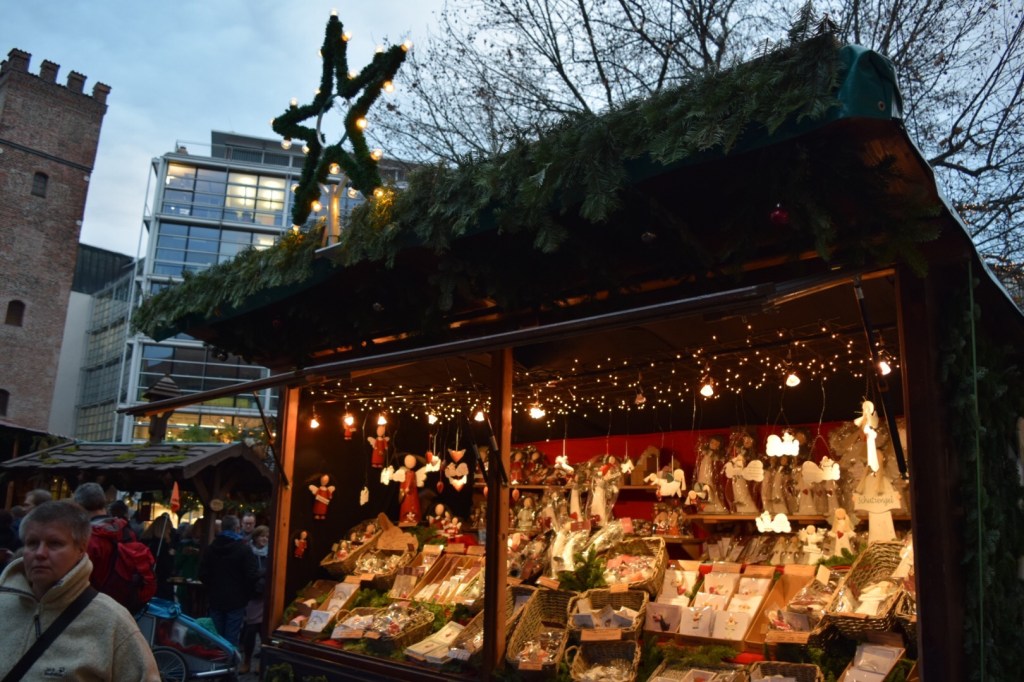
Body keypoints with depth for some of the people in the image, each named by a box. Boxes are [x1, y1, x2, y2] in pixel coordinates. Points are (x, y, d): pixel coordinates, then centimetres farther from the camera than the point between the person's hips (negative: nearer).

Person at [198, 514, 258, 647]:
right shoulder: (244, 549, -11)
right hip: (236, 601, -4)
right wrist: (246, 595, 2)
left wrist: (212, 590, 15)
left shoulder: (210, 548, 4)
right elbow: (251, 576, -14)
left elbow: (203, 574, 2)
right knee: (231, 640, -1)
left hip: (215, 600, 4)